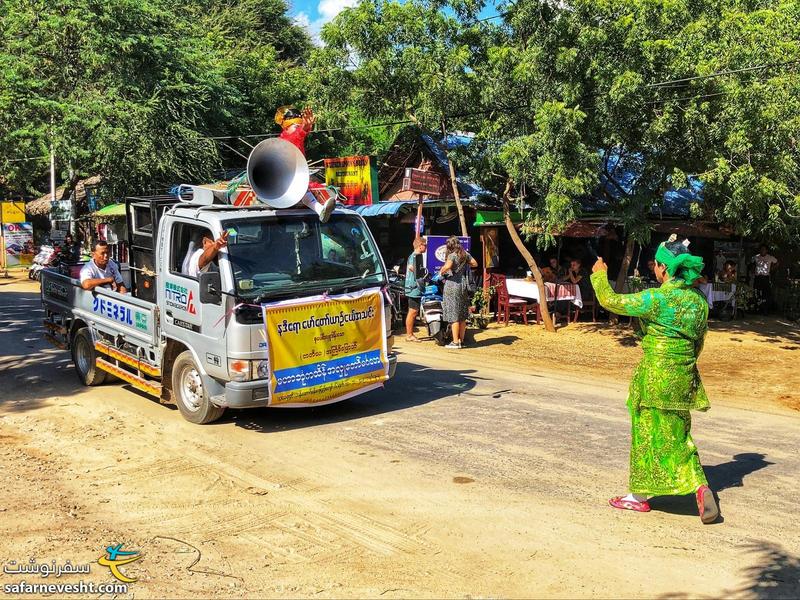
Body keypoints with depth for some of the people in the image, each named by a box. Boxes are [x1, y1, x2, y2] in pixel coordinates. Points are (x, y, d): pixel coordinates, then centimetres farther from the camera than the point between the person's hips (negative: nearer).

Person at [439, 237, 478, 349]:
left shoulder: (452, 255, -12)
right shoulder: (465, 254, 7)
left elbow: (448, 266, -29)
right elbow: (475, 263, 15)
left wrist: (441, 272, -11)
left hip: (452, 286, -7)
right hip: (463, 286, 7)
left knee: (454, 315, -4)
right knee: (463, 316, 12)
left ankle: (455, 342, -3)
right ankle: (461, 340, 20)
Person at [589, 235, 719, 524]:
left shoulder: (656, 298, -18)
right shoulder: (698, 299, 4)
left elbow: (610, 301, -12)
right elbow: (699, 341, 13)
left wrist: (599, 275, 6)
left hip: (656, 377, -6)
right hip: (685, 378, 7)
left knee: (649, 435, 6)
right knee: (678, 436, 17)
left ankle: (640, 495, 18)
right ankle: (701, 487, 4)